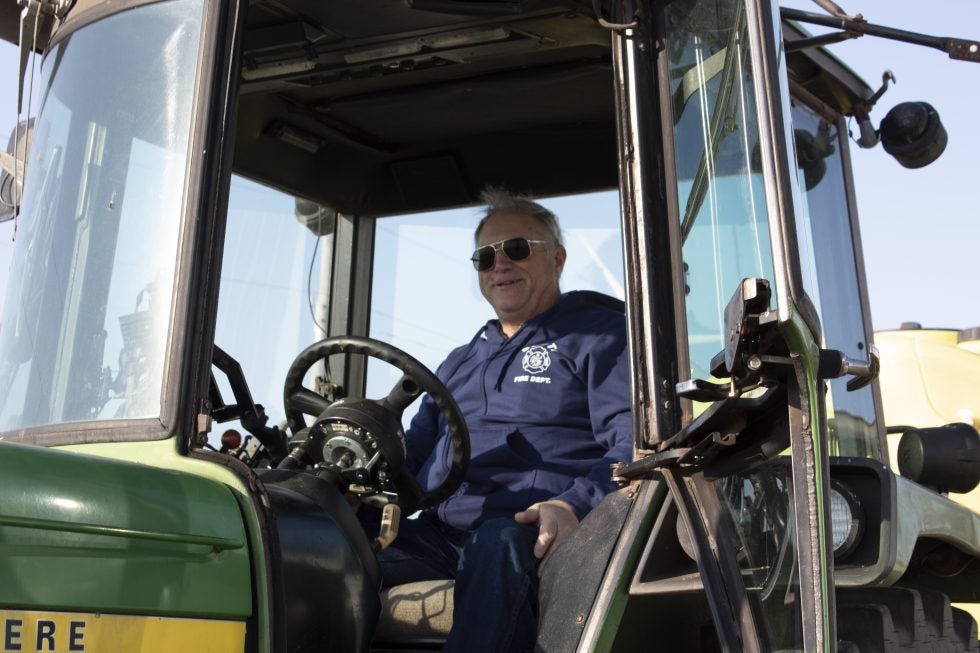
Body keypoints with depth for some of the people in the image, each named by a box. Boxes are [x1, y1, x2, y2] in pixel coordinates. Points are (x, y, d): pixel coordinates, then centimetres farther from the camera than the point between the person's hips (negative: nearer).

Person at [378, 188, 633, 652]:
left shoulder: (599, 334, 9)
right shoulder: (461, 362, 31)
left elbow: (634, 440, -5)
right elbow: (416, 448, 31)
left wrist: (574, 506, -24)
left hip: (532, 531, -5)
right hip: (440, 534, 6)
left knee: (498, 547, -40)